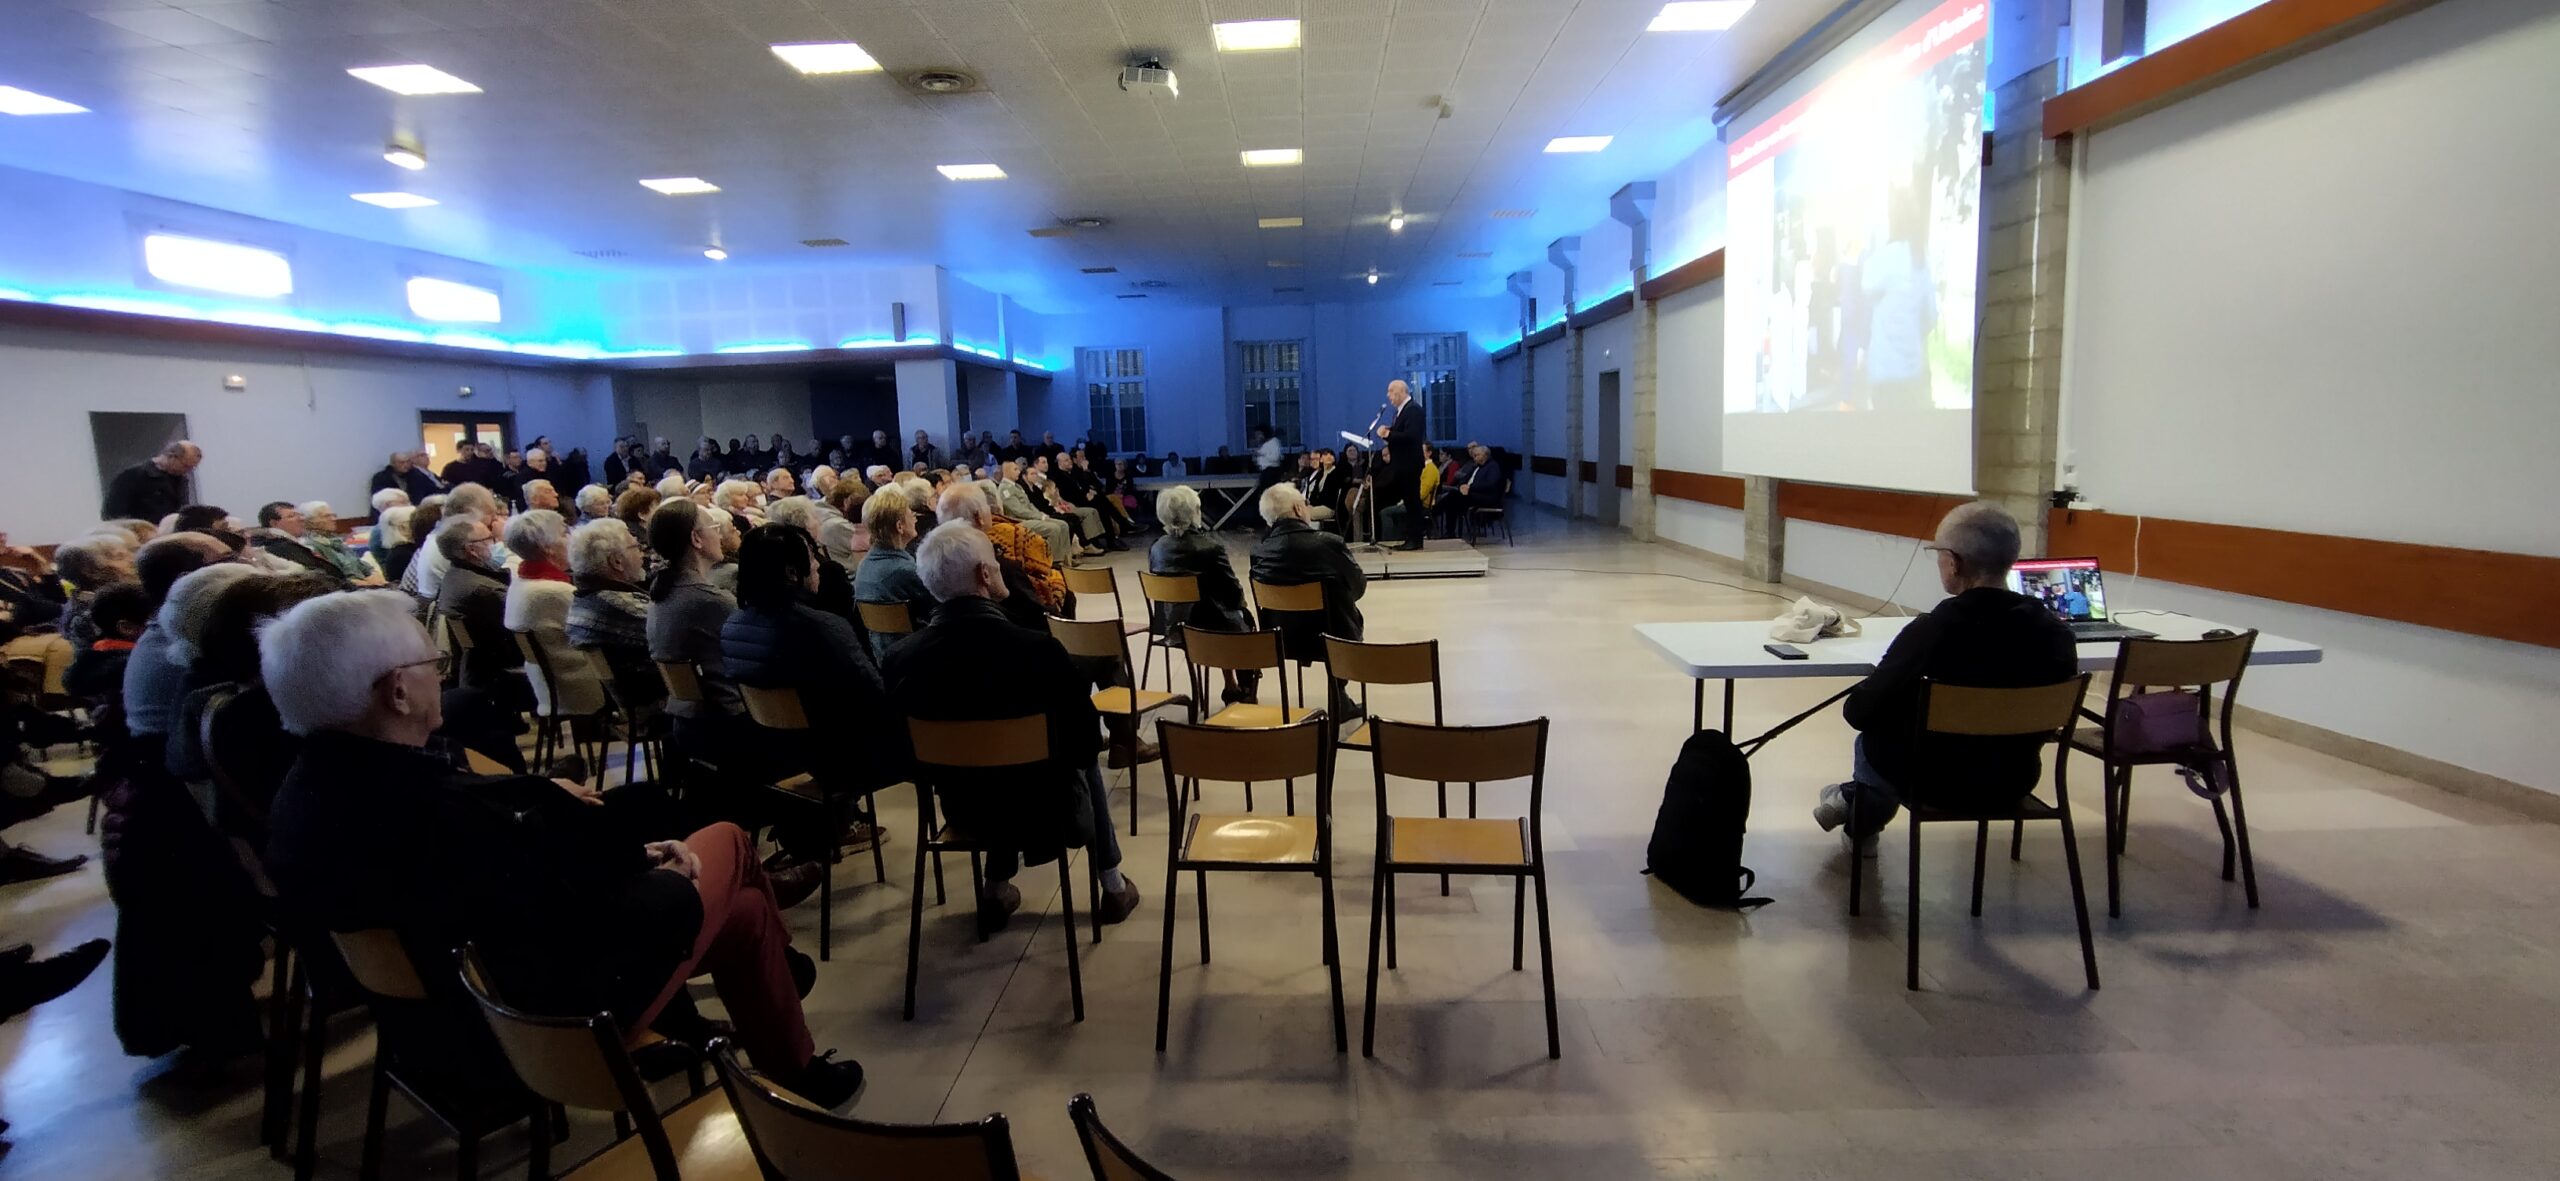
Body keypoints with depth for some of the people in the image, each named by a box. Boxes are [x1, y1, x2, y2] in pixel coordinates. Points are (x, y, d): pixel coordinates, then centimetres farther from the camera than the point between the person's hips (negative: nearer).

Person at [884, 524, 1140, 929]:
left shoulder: (900, 657, -17)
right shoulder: (1038, 649, -28)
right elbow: (1087, 742, -16)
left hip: (962, 811, 3)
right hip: (1044, 810, -3)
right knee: (1084, 764, 29)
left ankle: (997, 891, 34)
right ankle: (1113, 887, 40)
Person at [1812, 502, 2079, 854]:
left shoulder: (1932, 630, -25)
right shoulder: (2056, 632, -11)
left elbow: (1858, 713, -19)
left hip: (1941, 783, -5)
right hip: (2015, 780, 5)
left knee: (1873, 736, 25)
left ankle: (1859, 806, 48)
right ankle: (1861, 817, 48)